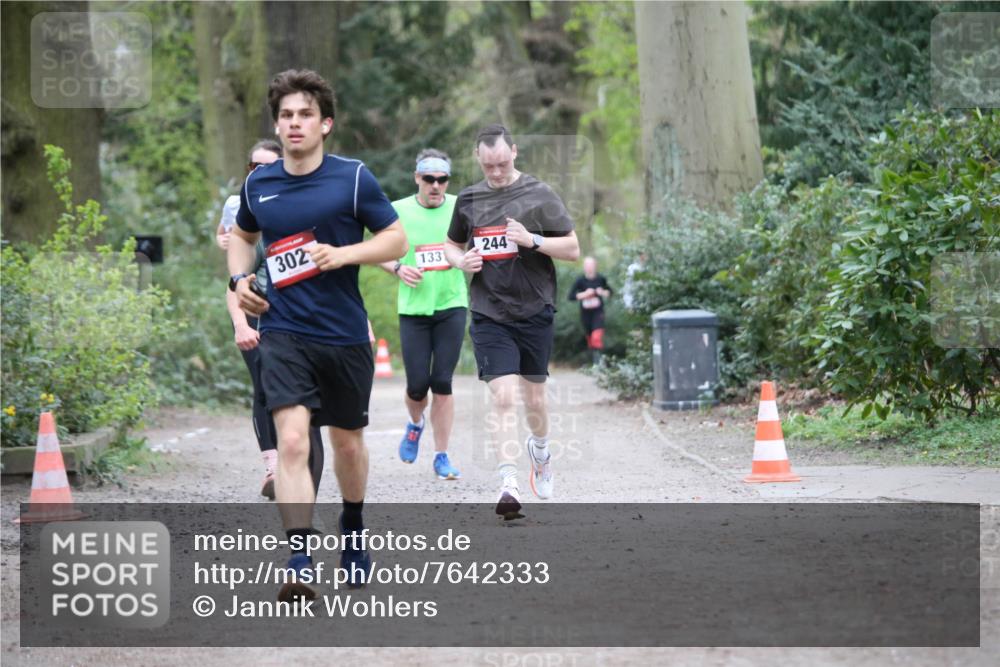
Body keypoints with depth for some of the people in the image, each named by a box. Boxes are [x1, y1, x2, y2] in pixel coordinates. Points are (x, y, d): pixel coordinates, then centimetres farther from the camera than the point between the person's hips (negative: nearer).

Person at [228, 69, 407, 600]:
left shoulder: (353, 178, -5)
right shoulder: (257, 184, 4)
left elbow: (396, 239, -1)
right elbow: (242, 234, 24)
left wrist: (343, 254, -16)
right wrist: (239, 279, 5)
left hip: (345, 336, 0)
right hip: (284, 332, 0)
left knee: (348, 441, 15)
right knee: (292, 440, -18)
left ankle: (353, 531, 43)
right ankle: (300, 564, -23)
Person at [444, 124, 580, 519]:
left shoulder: (539, 195, -3)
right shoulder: (469, 200, 7)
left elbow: (573, 250, -2)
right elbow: (452, 244, 22)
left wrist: (533, 240, -18)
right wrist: (461, 261, -1)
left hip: (534, 312, -1)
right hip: (489, 315, 1)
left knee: (534, 397, 12)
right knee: (502, 397, -12)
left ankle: (540, 453, 43)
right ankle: (509, 484, -17)